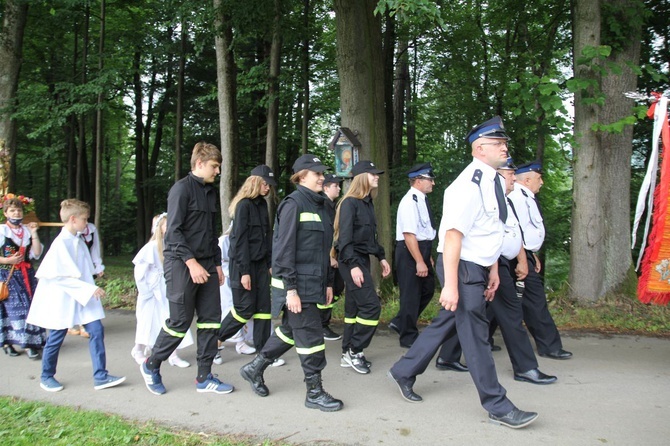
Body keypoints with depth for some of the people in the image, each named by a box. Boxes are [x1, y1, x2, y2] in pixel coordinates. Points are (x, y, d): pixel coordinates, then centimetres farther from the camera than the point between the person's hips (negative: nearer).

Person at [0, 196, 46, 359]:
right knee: (13, 306, -8)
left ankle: (29, 342, 5)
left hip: (26, 275, 4)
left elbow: (37, 253, 3)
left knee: (29, 306, 0)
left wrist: (34, 234, -4)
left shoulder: (27, 230, 10)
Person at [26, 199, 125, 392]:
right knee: (56, 338, 7)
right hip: (63, 298, -7)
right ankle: (46, 377, 28)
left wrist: (92, 288, 7)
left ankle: (100, 376, 2)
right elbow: (60, 277, -20)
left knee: (96, 330, -2)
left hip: (84, 297, 7)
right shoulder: (61, 243, -16)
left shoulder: (79, 242, 7)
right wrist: (89, 288, -22)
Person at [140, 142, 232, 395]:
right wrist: (191, 262, -21)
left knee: (211, 319, 4)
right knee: (180, 322, -2)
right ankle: (152, 365, 21)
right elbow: (173, 230, -16)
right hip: (182, 264, -8)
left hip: (206, 265, 8)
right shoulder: (182, 188, -9)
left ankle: (204, 377, 12)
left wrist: (217, 264, 18)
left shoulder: (210, 192, 17)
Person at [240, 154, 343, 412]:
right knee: (310, 337, -2)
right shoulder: (293, 204, -12)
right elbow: (284, 249, -17)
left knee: (290, 331, 17)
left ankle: (254, 368, 34)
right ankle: (314, 393, 11)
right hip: (297, 286, -9)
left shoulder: (320, 205, 15)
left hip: (314, 283, 9)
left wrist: (328, 282, 17)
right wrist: (290, 289, -20)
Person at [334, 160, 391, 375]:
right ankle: (355, 351, 1)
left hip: (363, 258, 9)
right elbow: (345, 237, -19)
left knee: (354, 307, 11)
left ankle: (348, 354, 18)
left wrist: (381, 257, 17)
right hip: (351, 260, -9)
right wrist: (353, 266, -25)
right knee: (371, 305, -11)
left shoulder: (368, 203, 14)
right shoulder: (350, 203, -13)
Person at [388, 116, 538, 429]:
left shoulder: (492, 181, 10)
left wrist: (493, 270, 18)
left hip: (478, 268, 10)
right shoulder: (469, 184, -20)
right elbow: (453, 235, -24)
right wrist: (450, 286, -25)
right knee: (475, 334, 2)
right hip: (462, 267, -10)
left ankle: (404, 372, 34)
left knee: (447, 322, 18)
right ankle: (497, 406, 15)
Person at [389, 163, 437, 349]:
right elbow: (409, 234, -25)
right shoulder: (410, 201, -19)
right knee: (411, 294, 1)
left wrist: (428, 256, 20)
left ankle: (400, 322, 30)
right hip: (409, 252, -10)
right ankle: (408, 337, 16)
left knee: (427, 289, 18)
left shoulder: (422, 200, 11)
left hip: (422, 249, 10)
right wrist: (419, 262, -25)